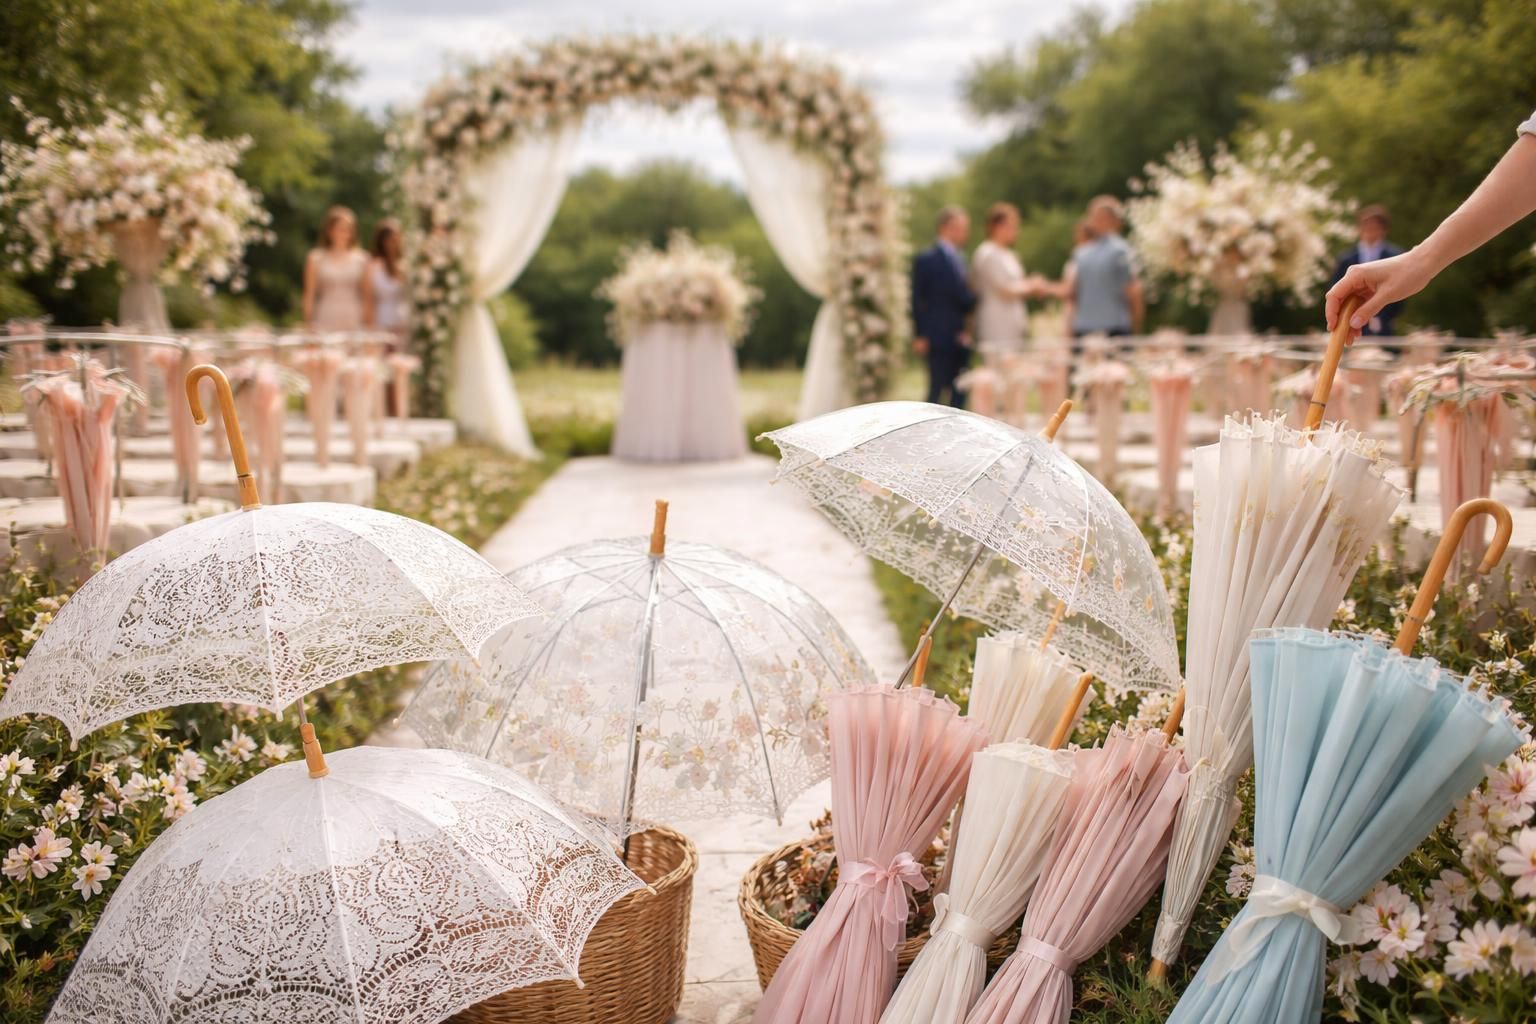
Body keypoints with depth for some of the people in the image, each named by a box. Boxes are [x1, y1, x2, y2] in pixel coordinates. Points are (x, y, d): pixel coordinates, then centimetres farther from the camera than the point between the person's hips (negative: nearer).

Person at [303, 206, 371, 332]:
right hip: (325, 324, -1)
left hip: (354, 324, 1)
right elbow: (309, 295, 4)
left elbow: (367, 295, 9)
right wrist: (308, 327, 2)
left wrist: (367, 325, 4)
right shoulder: (316, 259, 2)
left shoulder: (360, 259, 6)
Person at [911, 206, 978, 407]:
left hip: (961, 338, 7)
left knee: (960, 394, 5)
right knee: (937, 391, -7)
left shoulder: (961, 257, 17)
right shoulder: (927, 259, -5)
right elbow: (918, 299, -5)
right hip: (940, 337, -7)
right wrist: (921, 335, -9)